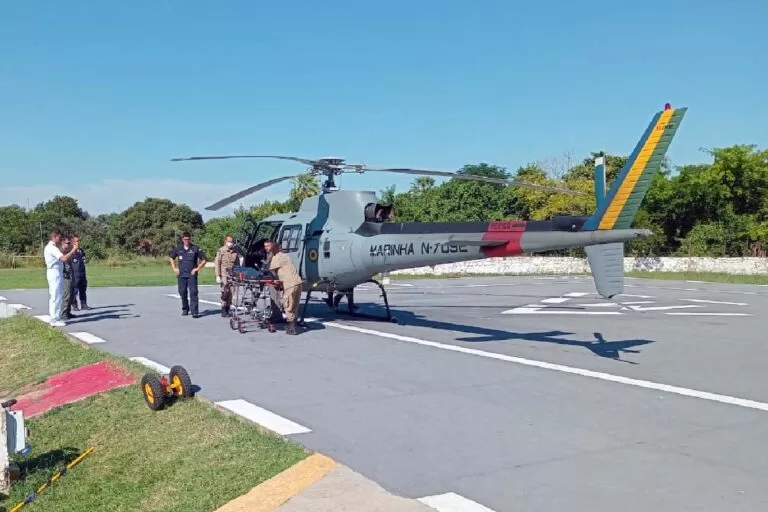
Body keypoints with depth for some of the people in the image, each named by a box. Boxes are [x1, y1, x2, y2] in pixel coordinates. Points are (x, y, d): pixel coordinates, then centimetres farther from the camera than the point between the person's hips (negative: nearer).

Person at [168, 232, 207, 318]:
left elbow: (204, 260, 3)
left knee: (193, 292, -10)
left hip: (192, 274, -3)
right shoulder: (178, 248, 7)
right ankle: (185, 310, 24)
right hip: (181, 275, 3)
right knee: (182, 292, 9)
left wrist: (197, 268, -4)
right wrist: (174, 268, 11)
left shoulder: (196, 249, -1)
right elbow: (171, 258, 22)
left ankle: (195, 312, -11)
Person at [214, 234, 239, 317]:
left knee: (231, 293, 3)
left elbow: (237, 264, 17)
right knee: (225, 291, -14)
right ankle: (223, 310, -8)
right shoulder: (221, 251, 0)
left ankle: (227, 310, 12)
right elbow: (217, 263, -2)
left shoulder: (235, 252, 13)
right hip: (224, 274, -4)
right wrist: (218, 276, -8)